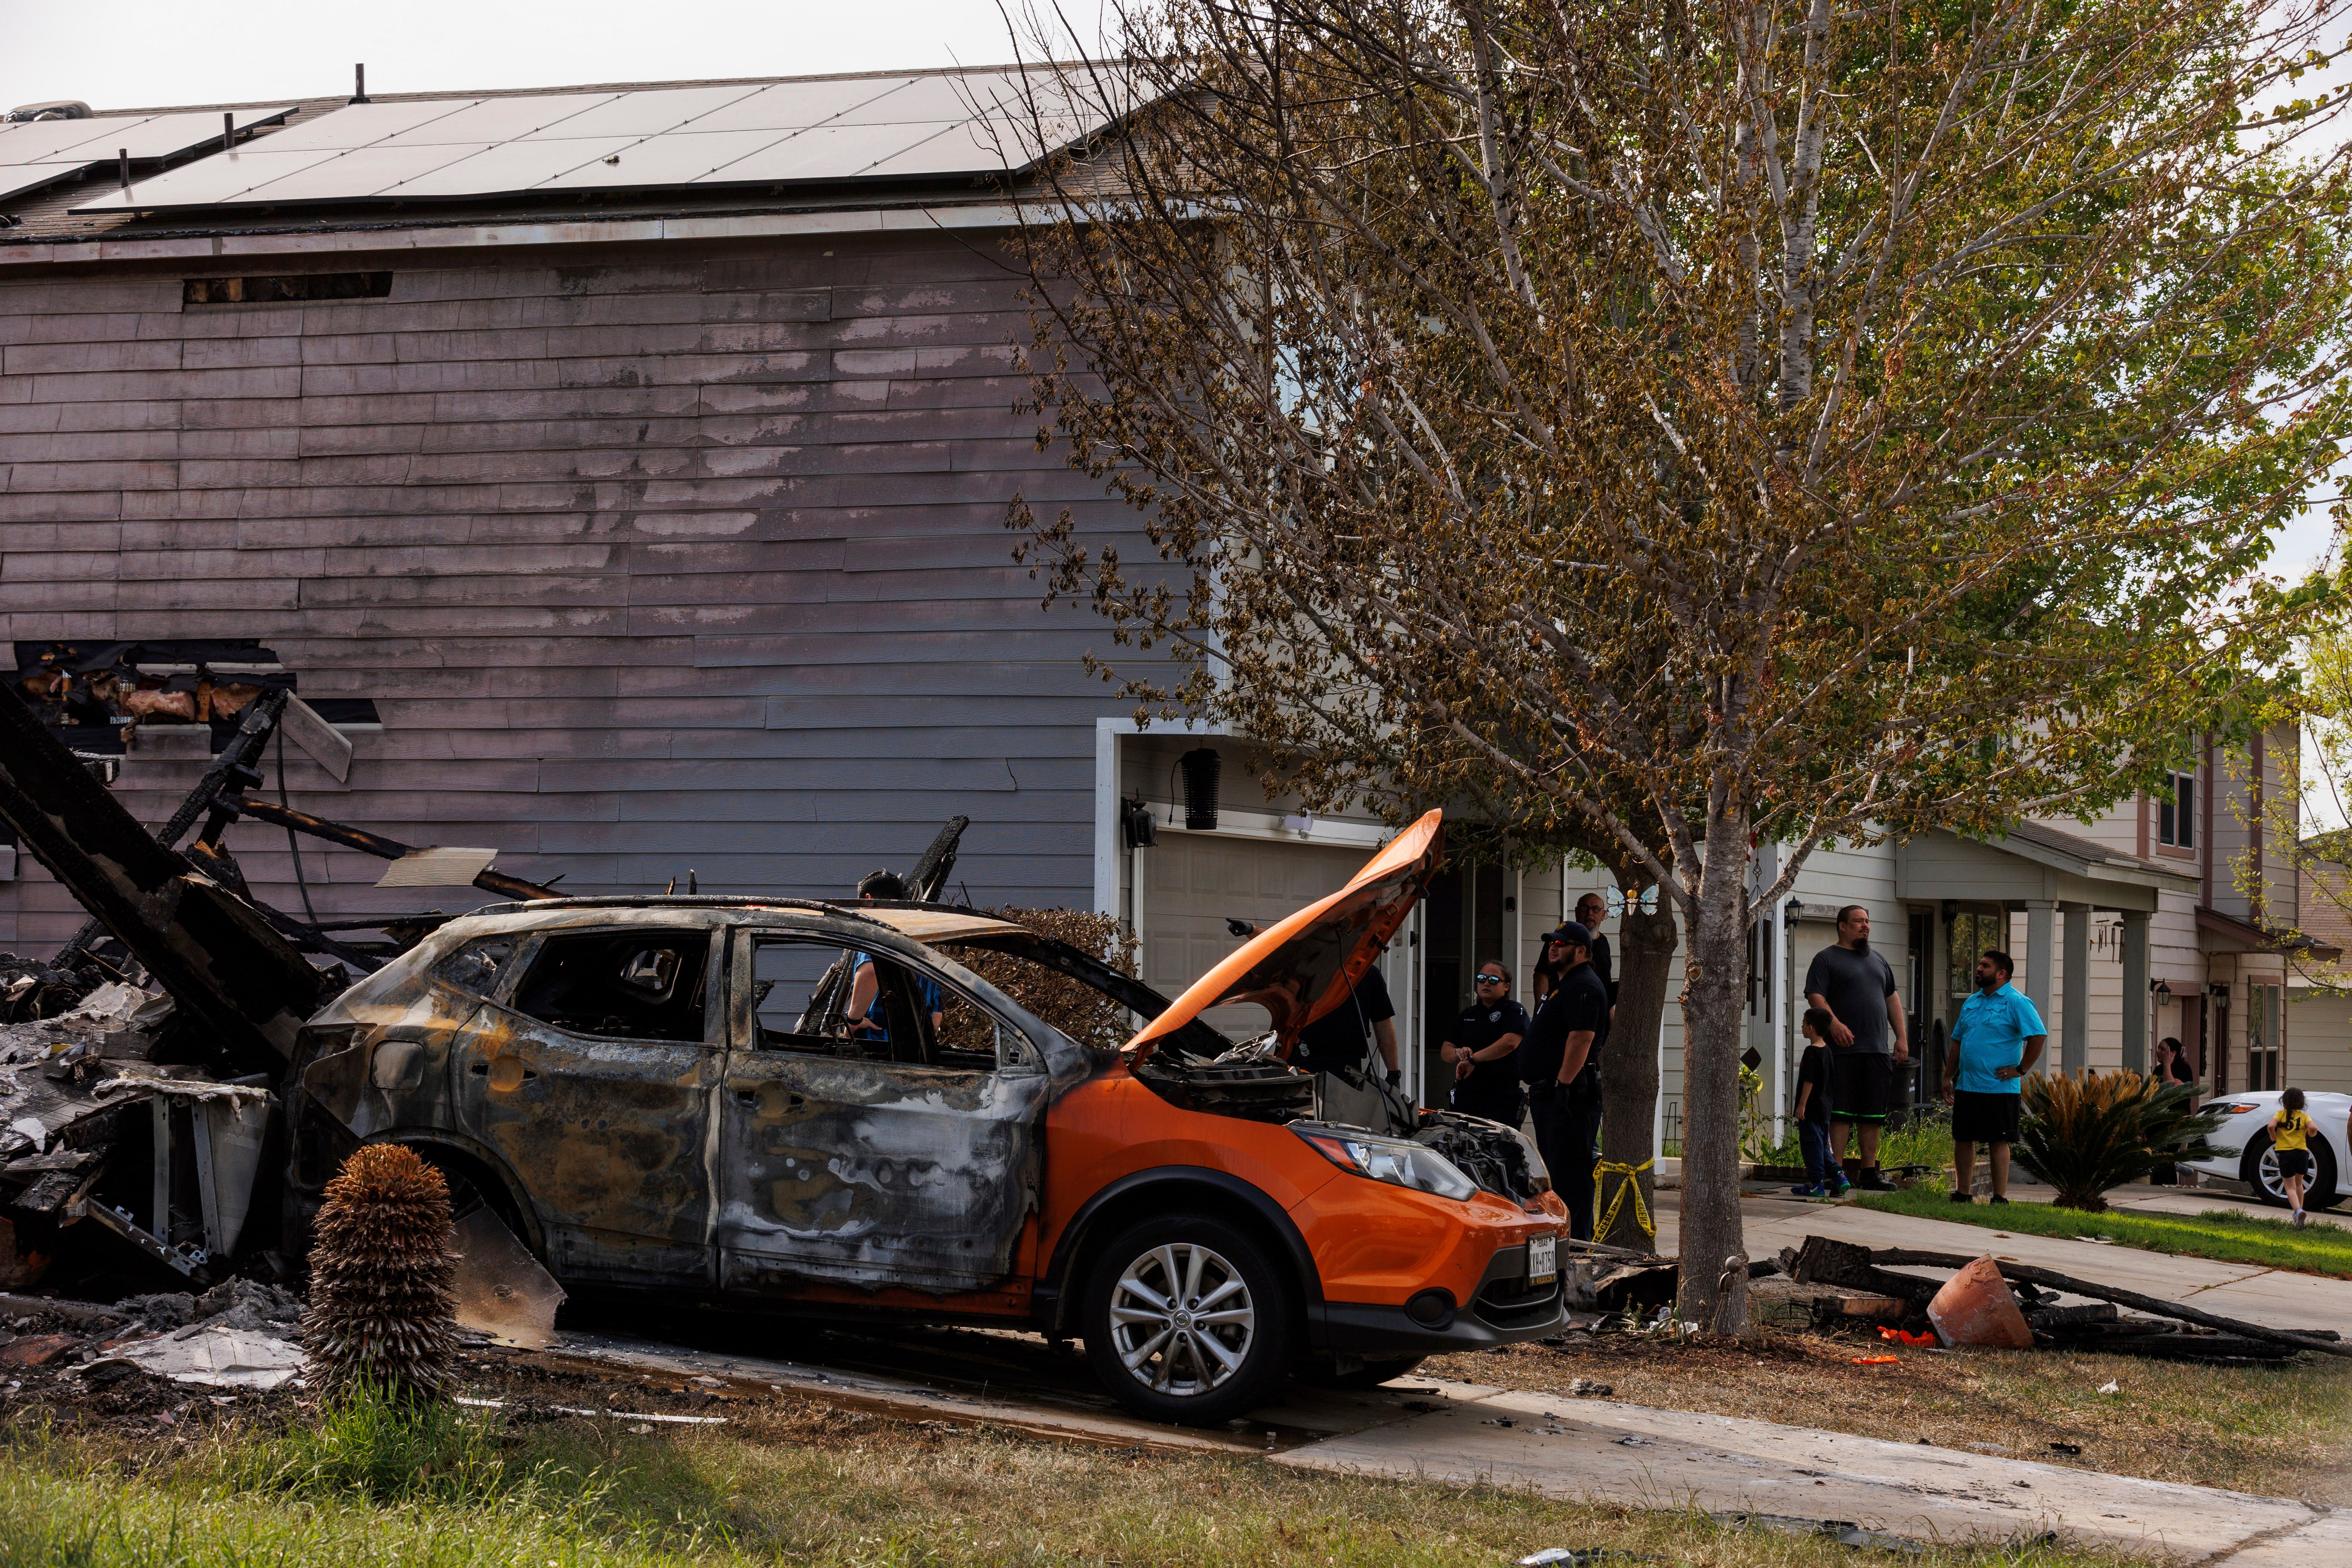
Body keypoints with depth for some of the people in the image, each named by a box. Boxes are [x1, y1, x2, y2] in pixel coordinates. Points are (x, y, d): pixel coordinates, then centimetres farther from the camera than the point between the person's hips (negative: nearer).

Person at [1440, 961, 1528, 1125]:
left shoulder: (1514, 1011, 2)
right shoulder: (1468, 1014, 21)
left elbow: (1510, 1043, -18)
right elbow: (1445, 1051, 19)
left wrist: (1473, 1059, -18)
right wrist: (1459, 1053, -6)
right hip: (1466, 1096, 5)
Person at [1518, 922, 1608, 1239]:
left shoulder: (1583, 987, -13)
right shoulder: (1567, 985, 22)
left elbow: (1582, 1037, -24)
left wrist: (1563, 1084, -27)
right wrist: (1539, 1090, 26)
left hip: (1571, 1095, -11)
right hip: (1551, 1095, 11)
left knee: (1568, 1172, -12)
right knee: (1554, 1169, 14)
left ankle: (1576, 1238, -14)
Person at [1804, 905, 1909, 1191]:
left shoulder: (1877, 961, 23)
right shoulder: (1827, 959, 2)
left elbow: (1892, 999, 26)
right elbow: (1815, 995, -9)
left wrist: (1902, 1036, 17)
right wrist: (1834, 1024, -23)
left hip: (1878, 1050, 6)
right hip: (1844, 1050, -6)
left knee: (1874, 1114, 6)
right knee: (1840, 1113, -7)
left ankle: (1869, 1173, 11)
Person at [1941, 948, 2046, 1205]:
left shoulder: (2017, 1002, -7)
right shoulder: (1971, 1003, 16)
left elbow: (2038, 1036, -15)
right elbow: (1958, 1042, 22)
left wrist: (2020, 1070, -14)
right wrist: (1948, 1077, 16)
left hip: (1999, 1088, -7)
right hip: (1966, 1086, 7)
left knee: (1998, 1142, -4)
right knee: (1962, 1139, 10)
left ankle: (2000, 1198, 0)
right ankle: (1963, 1193, 19)